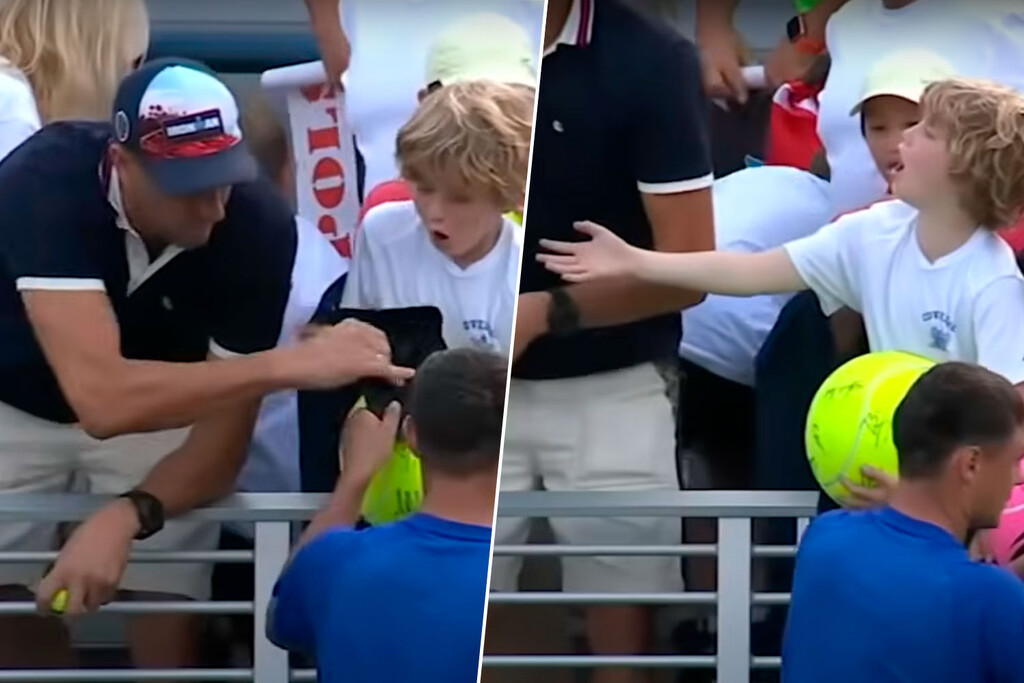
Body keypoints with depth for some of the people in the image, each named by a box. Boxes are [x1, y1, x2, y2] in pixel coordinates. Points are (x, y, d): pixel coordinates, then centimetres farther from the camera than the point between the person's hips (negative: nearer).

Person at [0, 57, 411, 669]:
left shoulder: (260, 224, -29)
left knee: (167, 637, -7)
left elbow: (225, 432, -23)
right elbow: (100, 397, -47)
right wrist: (291, 363, -51)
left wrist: (128, 514, -42)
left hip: (164, 405, 1)